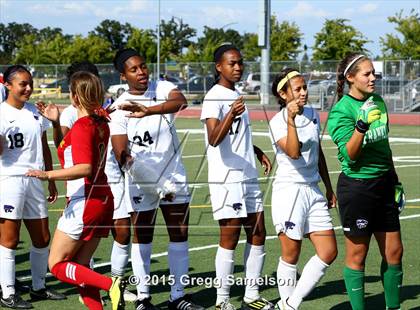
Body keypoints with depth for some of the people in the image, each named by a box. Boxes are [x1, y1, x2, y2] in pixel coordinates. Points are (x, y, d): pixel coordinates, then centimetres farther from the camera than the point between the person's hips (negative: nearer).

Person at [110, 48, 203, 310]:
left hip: (174, 175, 2)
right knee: (142, 237, 7)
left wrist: (148, 110, -44)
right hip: (140, 180, -2)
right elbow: (120, 150, -14)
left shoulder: (162, 88, -5)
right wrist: (124, 158, -37)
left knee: (180, 234, 6)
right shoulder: (120, 107, -7)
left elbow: (181, 101, -29)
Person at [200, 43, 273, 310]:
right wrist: (232, 114, -42)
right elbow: (214, 139, -27)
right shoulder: (214, 98, -13)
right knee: (230, 238, -4)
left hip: (248, 178, 9)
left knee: (258, 234, 9)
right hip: (227, 180, -9)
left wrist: (258, 152, 16)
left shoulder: (236, 96, 14)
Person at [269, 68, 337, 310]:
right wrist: (291, 120, -31)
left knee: (329, 252, 1)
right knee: (291, 255, 0)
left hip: (313, 191, 7)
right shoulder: (277, 122, -9)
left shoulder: (313, 115, 11)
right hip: (289, 190, -7)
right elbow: (294, 152, -25)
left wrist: (329, 188, 23)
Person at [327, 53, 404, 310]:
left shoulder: (378, 101, 8)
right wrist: (361, 125, -35)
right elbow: (350, 154, -21)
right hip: (357, 185, -7)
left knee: (394, 252, 10)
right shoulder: (341, 110, -13)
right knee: (357, 256, 3)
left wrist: (394, 178, 22)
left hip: (383, 183, 7)